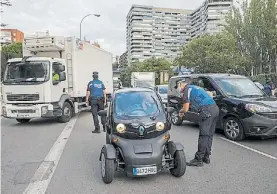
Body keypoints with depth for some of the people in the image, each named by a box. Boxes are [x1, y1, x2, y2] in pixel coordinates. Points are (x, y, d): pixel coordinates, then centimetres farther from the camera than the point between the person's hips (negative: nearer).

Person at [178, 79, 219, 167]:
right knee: (209, 135, 14)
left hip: (207, 111, -9)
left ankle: (198, 160, -1)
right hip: (215, 108, 9)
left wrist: (181, 111, 21)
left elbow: (186, 109, 0)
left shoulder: (187, 89, 3)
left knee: (204, 135, -6)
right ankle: (206, 157, 23)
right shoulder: (195, 88, 30)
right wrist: (183, 110, 43)